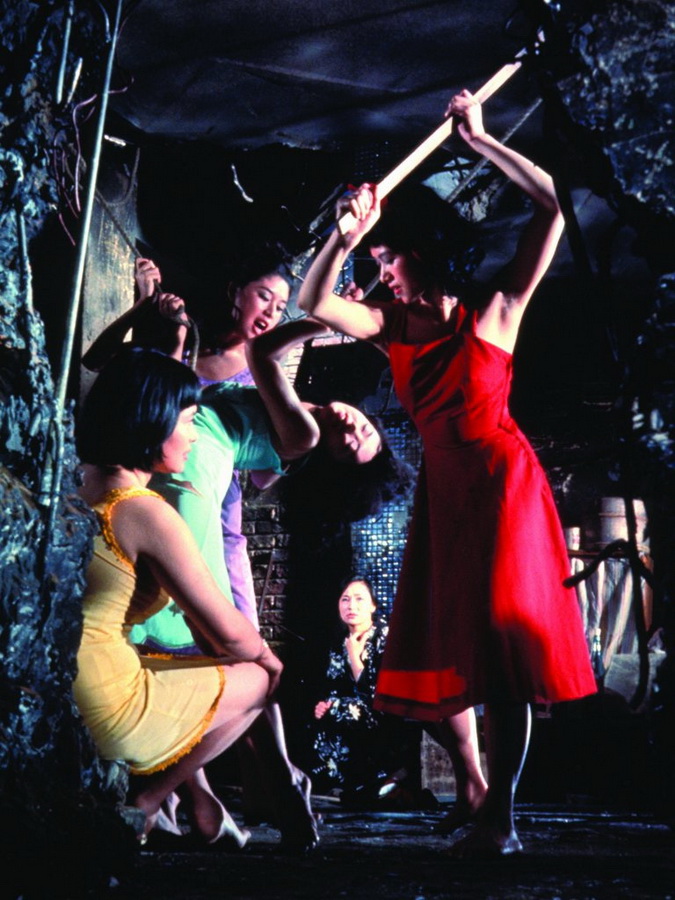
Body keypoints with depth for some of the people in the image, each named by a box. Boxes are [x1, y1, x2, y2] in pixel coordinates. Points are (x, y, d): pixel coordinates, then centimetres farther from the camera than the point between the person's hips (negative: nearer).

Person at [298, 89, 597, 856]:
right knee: (443, 641, 10)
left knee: (500, 639, -7)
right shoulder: (394, 326, 7)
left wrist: (477, 138, -8)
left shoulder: (495, 307, -5)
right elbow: (314, 303, 0)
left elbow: (551, 205, -11)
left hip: (500, 478, -6)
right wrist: (344, 237, -12)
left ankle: (499, 818, -1)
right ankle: (471, 782, 27)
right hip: (441, 485, 6)